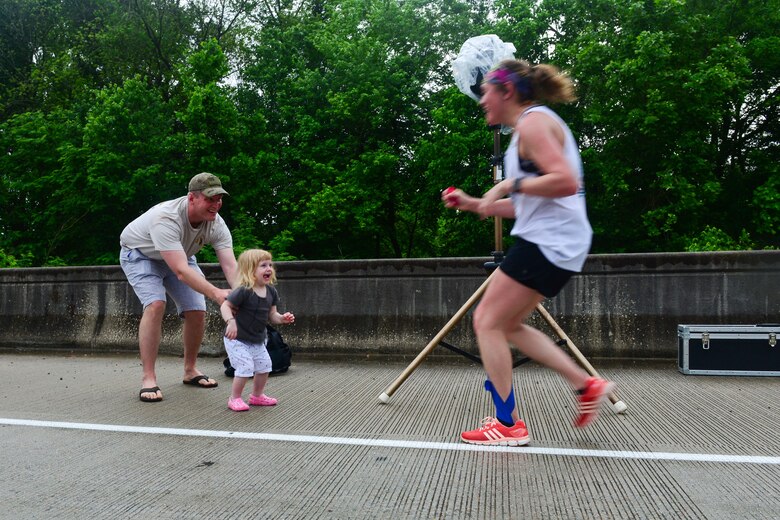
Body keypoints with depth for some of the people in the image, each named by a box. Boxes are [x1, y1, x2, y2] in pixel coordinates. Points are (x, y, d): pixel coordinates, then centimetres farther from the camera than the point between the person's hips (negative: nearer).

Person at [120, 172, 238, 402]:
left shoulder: (216, 224, -25)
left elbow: (231, 266, -32)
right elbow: (181, 272, -50)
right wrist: (215, 293, -62)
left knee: (197, 311, -6)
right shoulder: (166, 218, -42)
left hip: (180, 255, 5)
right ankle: (148, 378, -18)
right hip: (139, 254, -5)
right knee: (156, 304, -28)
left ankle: (190, 370, 16)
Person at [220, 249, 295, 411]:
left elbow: (271, 315, 4)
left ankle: (257, 395, 33)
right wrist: (230, 321, -40)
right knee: (245, 367, -14)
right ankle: (234, 399, 8)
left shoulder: (271, 291, -2)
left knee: (264, 365, 12)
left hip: (258, 340, 8)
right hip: (237, 339, -8)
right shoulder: (243, 291, -24)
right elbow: (225, 306, -24)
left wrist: (282, 318, -16)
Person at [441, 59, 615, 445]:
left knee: (487, 321, -5)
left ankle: (509, 425, 4)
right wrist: (472, 204, 16)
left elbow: (566, 181, -23)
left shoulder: (533, 120, -9)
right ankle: (586, 386, 19)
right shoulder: (529, 126, 22)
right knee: (508, 325, 15)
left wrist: (511, 184, -18)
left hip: (548, 242, -10)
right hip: (550, 242, 10)